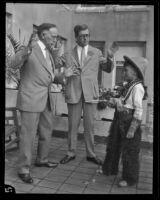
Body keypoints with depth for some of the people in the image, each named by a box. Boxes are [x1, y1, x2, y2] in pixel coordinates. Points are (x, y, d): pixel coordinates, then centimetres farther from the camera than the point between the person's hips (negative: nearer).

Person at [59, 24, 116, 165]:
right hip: (73, 93, 0)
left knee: (89, 125, 6)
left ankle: (91, 154, 19)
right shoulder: (68, 55, 9)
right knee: (73, 125, 6)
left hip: (90, 93, 0)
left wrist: (110, 59, -6)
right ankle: (71, 153, 20)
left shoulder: (96, 53, 10)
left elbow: (108, 69, 12)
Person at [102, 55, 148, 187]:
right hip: (120, 119, 10)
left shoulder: (137, 87, -18)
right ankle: (110, 169, 41)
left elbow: (139, 110, -22)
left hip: (130, 121, -10)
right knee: (113, 146, 21)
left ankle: (130, 178, 24)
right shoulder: (128, 85, 9)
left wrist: (132, 129, -22)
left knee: (129, 152, 5)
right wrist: (115, 102, 0)